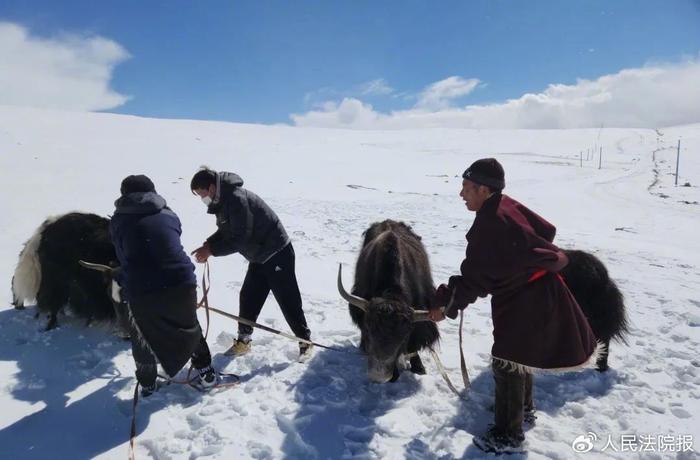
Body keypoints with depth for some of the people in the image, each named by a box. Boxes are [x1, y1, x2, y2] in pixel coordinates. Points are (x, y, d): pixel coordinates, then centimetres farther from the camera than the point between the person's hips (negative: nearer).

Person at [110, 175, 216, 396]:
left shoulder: (118, 221, 9)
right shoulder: (168, 214, 13)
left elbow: (123, 256, 18)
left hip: (141, 292, -1)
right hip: (181, 284, 1)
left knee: (143, 337, 26)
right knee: (189, 328, 27)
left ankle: (147, 383, 39)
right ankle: (206, 372, 35)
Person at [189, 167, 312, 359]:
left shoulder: (237, 198, -26)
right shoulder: (222, 201, 4)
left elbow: (240, 238, -28)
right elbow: (226, 231, 13)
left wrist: (211, 250, -21)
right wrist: (208, 244, -5)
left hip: (277, 254, -9)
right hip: (259, 257, 9)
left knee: (288, 300, 0)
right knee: (248, 298, 12)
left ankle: (305, 341, 15)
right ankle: (243, 341, 26)